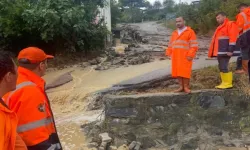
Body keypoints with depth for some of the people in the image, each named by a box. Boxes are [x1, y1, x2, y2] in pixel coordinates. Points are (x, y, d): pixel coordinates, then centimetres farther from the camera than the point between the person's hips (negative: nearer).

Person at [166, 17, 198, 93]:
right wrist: (169, 53, 9)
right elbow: (171, 45, 20)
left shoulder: (190, 31, 2)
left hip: (185, 56, -5)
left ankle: (186, 87, 2)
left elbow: (193, 45, -5)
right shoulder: (174, 33, 20)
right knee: (177, 71, 4)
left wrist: (190, 55, -14)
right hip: (176, 56, 6)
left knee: (185, 71, -7)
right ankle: (181, 87, 10)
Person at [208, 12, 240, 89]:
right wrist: (216, 51, 18)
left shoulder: (230, 24, -5)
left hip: (225, 51, -10)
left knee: (224, 67, -12)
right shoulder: (220, 27, 25)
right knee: (221, 67, 9)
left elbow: (233, 37, -15)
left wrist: (230, 50, -22)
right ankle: (224, 82, 14)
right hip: (219, 51, 10)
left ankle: (228, 83, -6)